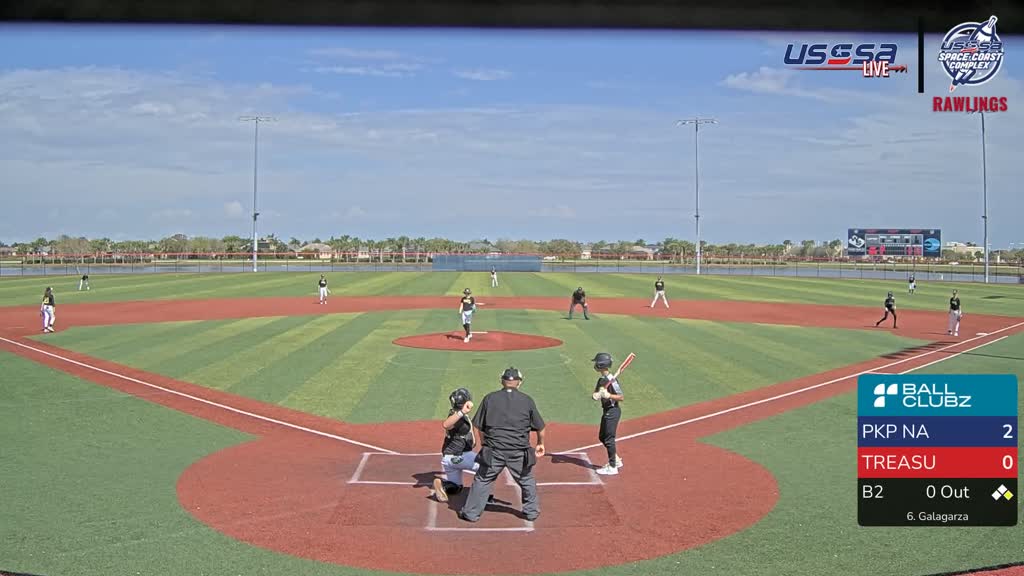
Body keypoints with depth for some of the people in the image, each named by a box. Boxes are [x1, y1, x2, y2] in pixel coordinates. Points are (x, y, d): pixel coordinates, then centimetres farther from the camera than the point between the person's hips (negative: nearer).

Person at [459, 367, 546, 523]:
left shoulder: (490, 398, 3)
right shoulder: (527, 400, 2)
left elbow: (479, 426, 6)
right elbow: (540, 427, 10)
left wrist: (484, 444, 20)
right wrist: (540, 444, 27)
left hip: (493, 451, 0)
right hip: (519, 452, 0)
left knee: (482, 480, 13)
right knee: (527, 480, 21)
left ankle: (471, 513, 16)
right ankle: (532, 511, 29)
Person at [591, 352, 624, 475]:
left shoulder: (612, 380, -21)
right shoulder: (601, 379, 7)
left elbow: (621, 397, -20)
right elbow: (596, 392, 9)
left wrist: (609, 395, -32)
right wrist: (596, 395, -13)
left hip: (613, 411, -10)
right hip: (606, 411, 10)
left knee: (609, 439, -3)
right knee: (602, 437, 18)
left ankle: (612, 467, 7)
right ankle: (616, 460, 31)